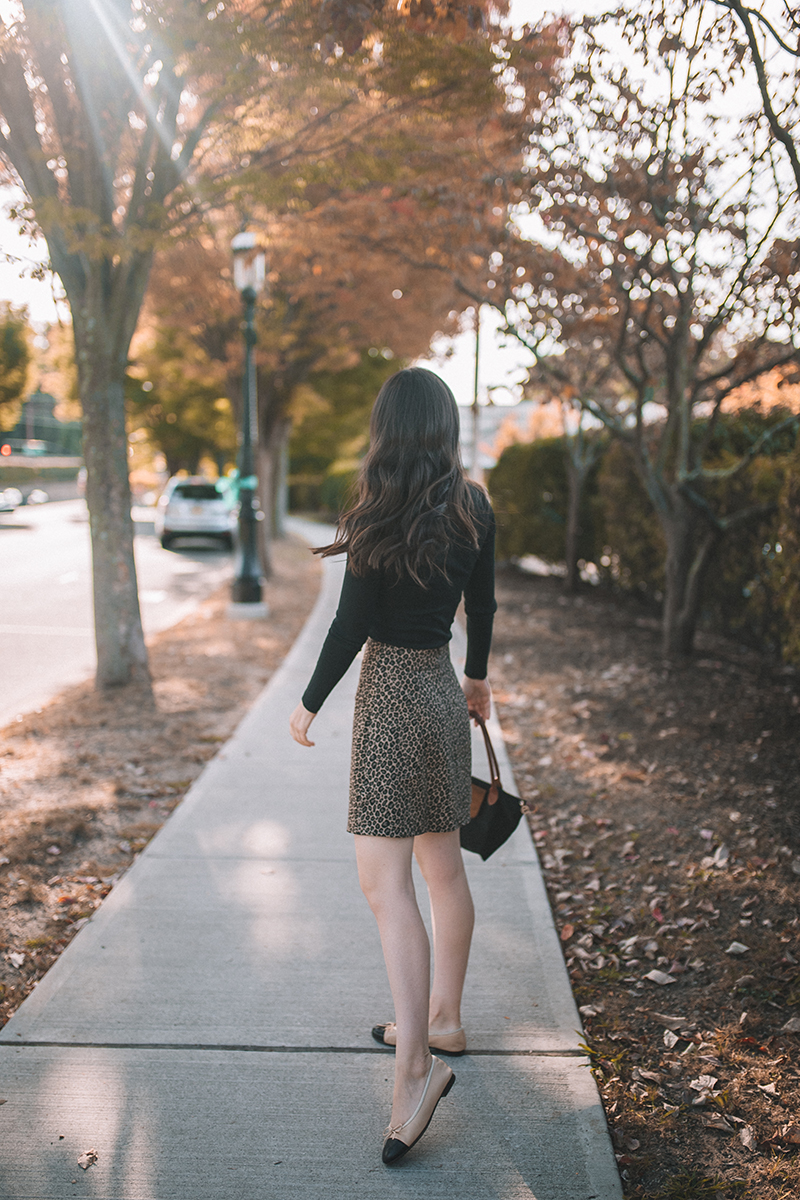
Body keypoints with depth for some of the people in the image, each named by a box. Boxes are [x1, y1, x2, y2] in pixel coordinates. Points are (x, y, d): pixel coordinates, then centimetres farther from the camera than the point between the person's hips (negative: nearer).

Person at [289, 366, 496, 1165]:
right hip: (442, 691, 7)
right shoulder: (473, 509, 4)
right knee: (442, 865, 17)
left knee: (385, 881, -9)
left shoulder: (380, 514, -15)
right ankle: (442, 1018, 32)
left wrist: (310, 703, -2)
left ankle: (415, 1064, -13)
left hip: (392, 694, -7)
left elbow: (352, 623, -14)